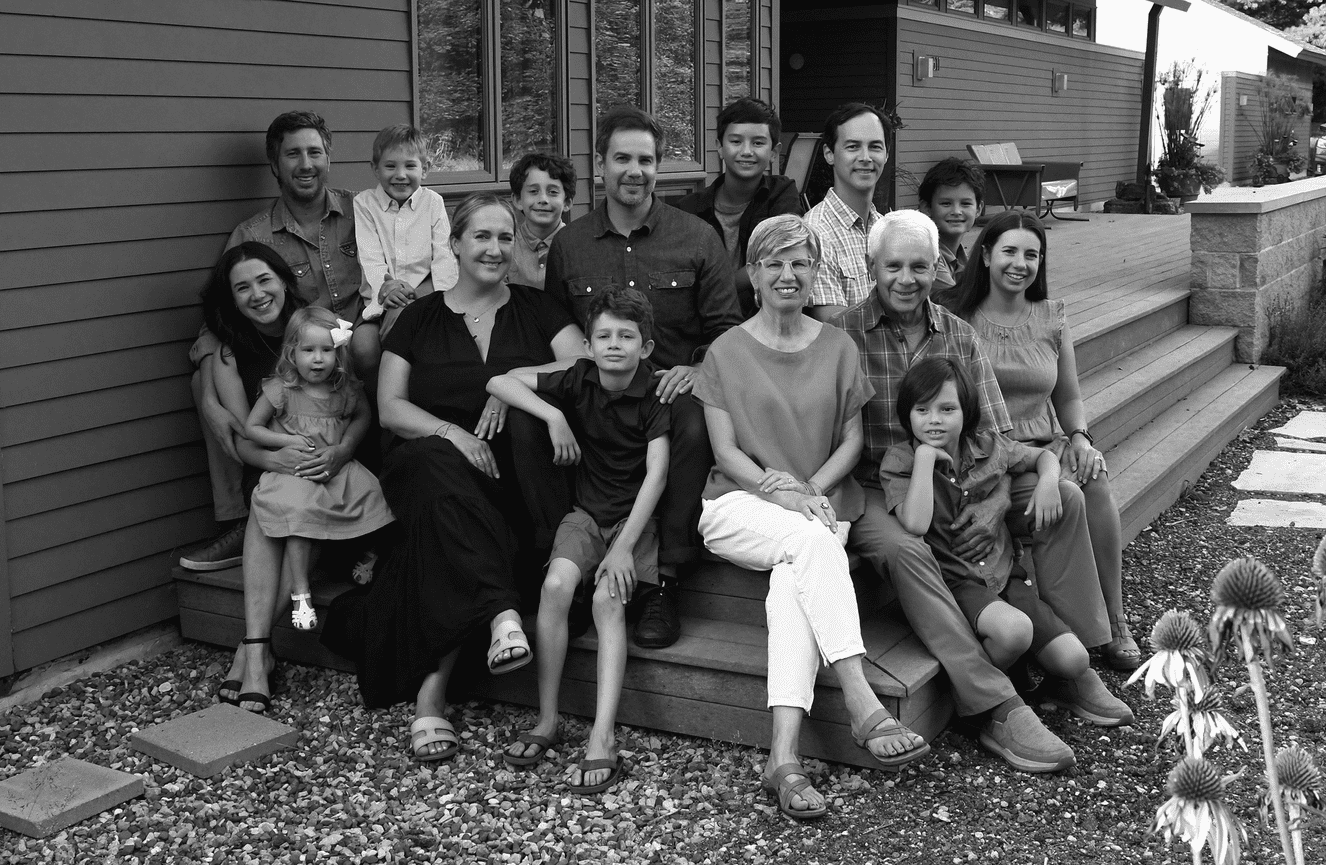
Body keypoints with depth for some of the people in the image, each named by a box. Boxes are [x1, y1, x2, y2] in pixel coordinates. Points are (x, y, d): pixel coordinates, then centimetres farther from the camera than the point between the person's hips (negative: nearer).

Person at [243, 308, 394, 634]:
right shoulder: (280, 389, -3)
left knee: (369, 491, -23)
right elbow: (250, 428, 4)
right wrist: (288, 441, -11)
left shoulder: (345, 390, 5)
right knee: (298, 511, -31)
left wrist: (346, 445, 2)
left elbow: (362, 417, 21)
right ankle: (300, 593, -24)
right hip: (292, 471, -4)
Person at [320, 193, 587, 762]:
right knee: (445, 473, -38)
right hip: (427, 455, -1)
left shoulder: (536, 310, 18)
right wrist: (451, 432, -13)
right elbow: (390, 408, 6)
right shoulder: (420, 317, 16)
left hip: (513, 467, 1)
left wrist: (513, 380, -11)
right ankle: (502, 611, -46)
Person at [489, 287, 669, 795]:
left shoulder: (653, 395, -9)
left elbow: (656, 473, -16)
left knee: (609, 598, -27)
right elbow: (499, 382, 1)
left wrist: (624, 546, -23)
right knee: (557, 584, -25)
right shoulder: (578, 381, 0)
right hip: (587, 512, 3)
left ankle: (603, 738, -30)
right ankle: (546, 721, -15)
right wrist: (553, 416, -15)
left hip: (635, 515, -2)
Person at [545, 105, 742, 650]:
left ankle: (665, 578, -26)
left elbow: (726, 329, 6)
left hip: (674, 386, -1)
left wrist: (698, 370, -13)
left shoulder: (697, 238, 7)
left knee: (696, 424, -37)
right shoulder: (568, 245, 13)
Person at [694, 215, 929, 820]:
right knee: (812, 544, -34)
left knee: (793, 582, -32)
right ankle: (862, 705, -41)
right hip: (740, 504, -1)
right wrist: (780, 488, -16)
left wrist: (812, 488, -8)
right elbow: (725, 451, 1)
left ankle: (784, 755, -42)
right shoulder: (727, 351, 7)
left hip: (819, 502, 1)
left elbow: (852, 440, 10)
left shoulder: (837, 347, 13)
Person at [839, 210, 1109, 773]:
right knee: (904, 550, -37)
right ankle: (997, 711, -35)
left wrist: (996, 503, -16)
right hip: (872, 490, -5)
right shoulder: (844, 335, -7)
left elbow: (997, 435, 3)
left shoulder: (957, 335, 7)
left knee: (1064, 498, -9)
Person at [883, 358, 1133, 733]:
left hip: (1004, 572, 5)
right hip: (954, 581, -4)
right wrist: (925, 457, -21)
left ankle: (1073, 678, 29)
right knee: (1014, 629, -35)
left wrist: (1047, 482, 0)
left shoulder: (988, 446, 5)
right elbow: (915, 523, -25)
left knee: (1073, 658, -10)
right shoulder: (899, 461, -8)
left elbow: (1044, 456, 23)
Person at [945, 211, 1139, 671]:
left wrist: (1078, 436, -2)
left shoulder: (1051, 317, 14)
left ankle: (1114, 622, -16)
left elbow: (1069, 397, 19)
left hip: (1046, 446, 4)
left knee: (1094, 474, -28)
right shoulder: (959, 321, 2)